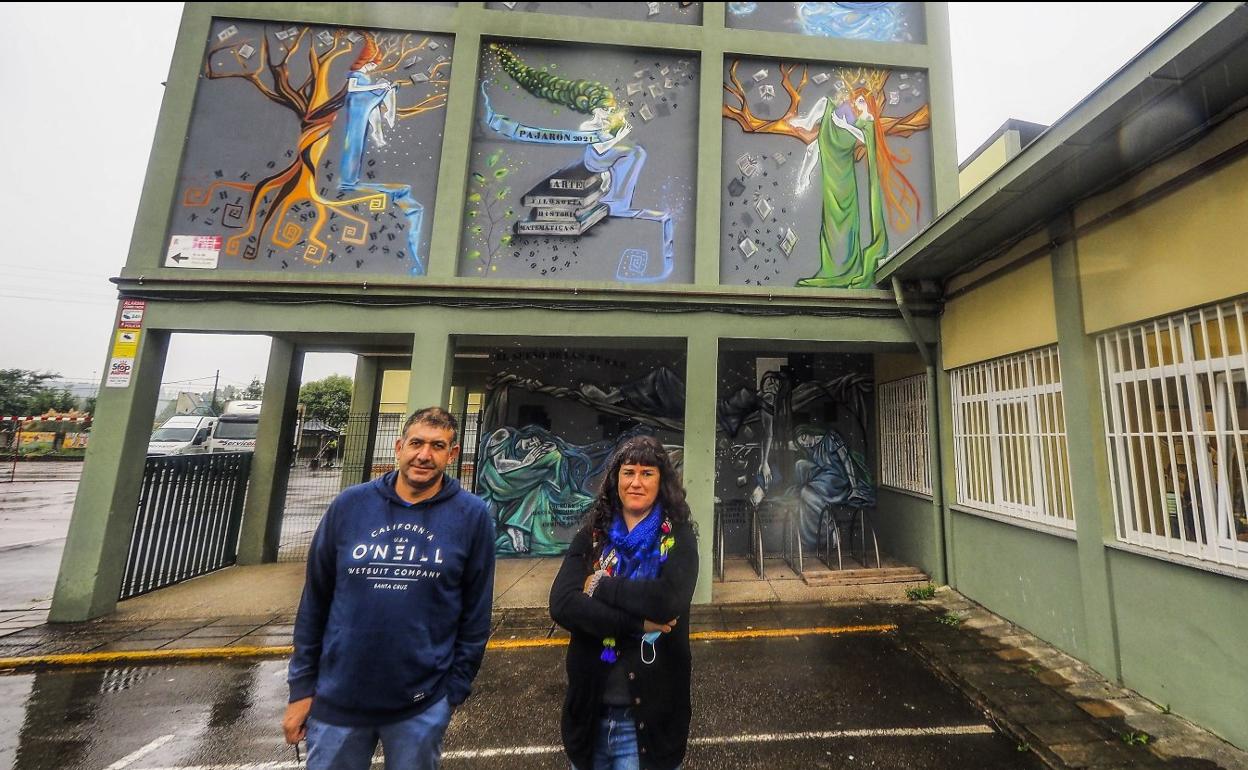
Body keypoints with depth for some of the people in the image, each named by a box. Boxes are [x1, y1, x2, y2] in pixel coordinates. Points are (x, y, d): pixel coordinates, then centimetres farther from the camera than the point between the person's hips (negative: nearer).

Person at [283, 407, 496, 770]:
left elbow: (475, 613, -6)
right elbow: (315, 600, 2)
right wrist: (302, 686, 3)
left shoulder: (472, 515, -12)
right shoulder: (349, 505, -6)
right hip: (337, 699, 2)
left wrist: (454, 689, -2)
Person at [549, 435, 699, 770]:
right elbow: (561, 604, -15)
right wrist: (638, 624, -21)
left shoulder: (678, 538, -8)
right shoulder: (591, 537, -2)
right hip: (589, 706, 3)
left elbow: (671, 600, -25)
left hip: (649, 710, -2)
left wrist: (600, 586, -17)